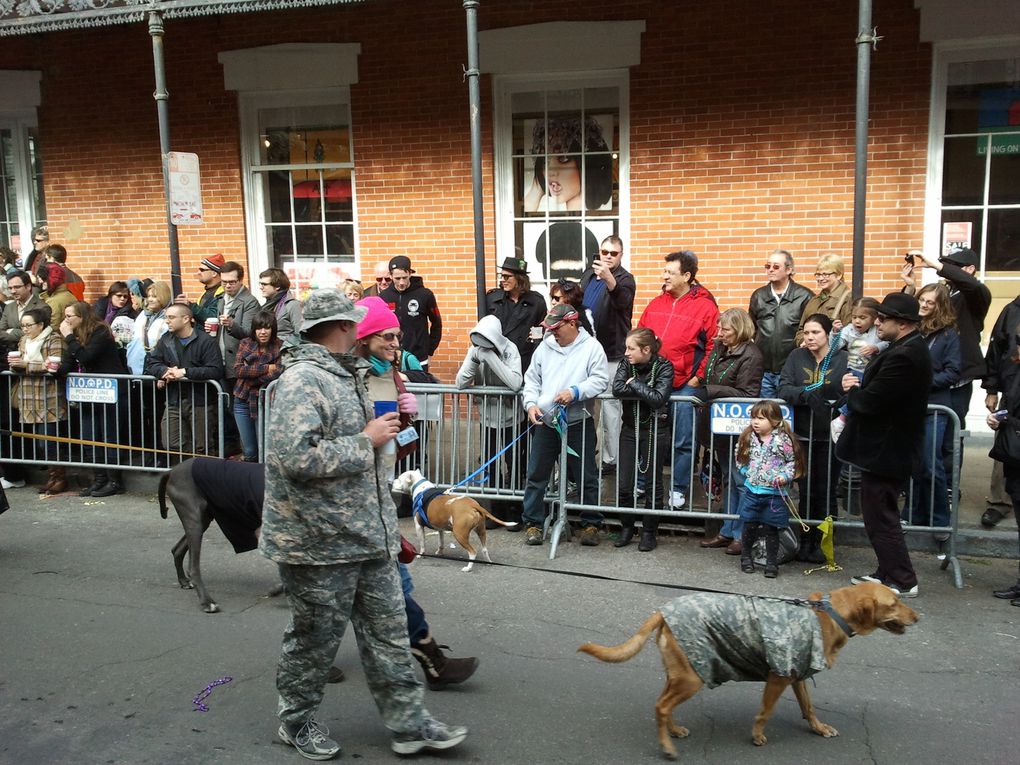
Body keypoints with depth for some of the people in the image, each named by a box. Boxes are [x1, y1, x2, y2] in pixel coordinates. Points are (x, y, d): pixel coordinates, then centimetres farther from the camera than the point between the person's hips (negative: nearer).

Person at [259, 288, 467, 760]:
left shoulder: (345, 374, 13)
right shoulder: (302, 381, -19)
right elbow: (295, 458, -30)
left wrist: (386, 423, 12)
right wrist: (367, 441, -23)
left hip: (367, 535, 9)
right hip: (320, 542, -9)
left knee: (388, 631, 12)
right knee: (316, 637, 9)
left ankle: (409, 724, 23)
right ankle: (296, 721, 32)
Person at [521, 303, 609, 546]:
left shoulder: (591, 347, -2)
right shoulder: (545, 347, 10)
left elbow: (601, 379, -10)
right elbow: (531, 379, 13)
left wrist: (575, 392, -22)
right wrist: (531, 403, -3)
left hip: (578, 423, -3)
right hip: (545, 422, 3)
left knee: (586, 477, 5)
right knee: (537, 474, 5)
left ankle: (591, 525, 18)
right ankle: (533, 524, 16)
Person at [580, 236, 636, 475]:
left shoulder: (625, 279, -7)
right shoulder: (589, 275, 12)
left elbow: (623, 300, -29)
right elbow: (577, 302, 24)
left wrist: (609, 279, -47)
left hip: (611, 352, -7)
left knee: (610, 405, -3)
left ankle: (610, 459, 4)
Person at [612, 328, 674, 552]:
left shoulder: (663, 366, -12)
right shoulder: (626, 364, -1)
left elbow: (659, 398, -26)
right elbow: (617, 389, -18)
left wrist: (634, 384, -17)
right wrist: (645, 391, -20)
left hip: (655, 431, -3)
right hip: (630, 428, 4)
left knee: (652, 483, 6)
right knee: (624, 483, 4)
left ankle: (649, 532, 20)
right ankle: (626, 528, 24)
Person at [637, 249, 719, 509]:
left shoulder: (705, 306, -5)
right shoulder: (656, 305, 10)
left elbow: (714, 346, -7)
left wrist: (698, 377, -10)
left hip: (685, 385, -5)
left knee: (683, 441, 1)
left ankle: (679, 488, 13)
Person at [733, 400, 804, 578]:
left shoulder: (783, 439, -8)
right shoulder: (748, 437, 3)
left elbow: (792, 461, 0)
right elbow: (741, 458, 18)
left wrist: (785, 476, -13)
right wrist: (746, 472, 5)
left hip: (774, 492, -3)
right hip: (751, 490, 3)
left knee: (771, 529, 4)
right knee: (749, 526, 9)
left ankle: (772, 562, 16)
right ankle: (746, 557, 28)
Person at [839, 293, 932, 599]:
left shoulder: (904, 356, -25)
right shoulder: (909, 348, 9)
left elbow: (869, 401, -26)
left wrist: (851, 392, -6)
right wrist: (858, 391, -6)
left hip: (885, 451, -11)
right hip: (891, 446, 11)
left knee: (881, 519, 1)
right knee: (881, 516, 19)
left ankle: (902, 582, 11)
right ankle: (889, 573, 30)